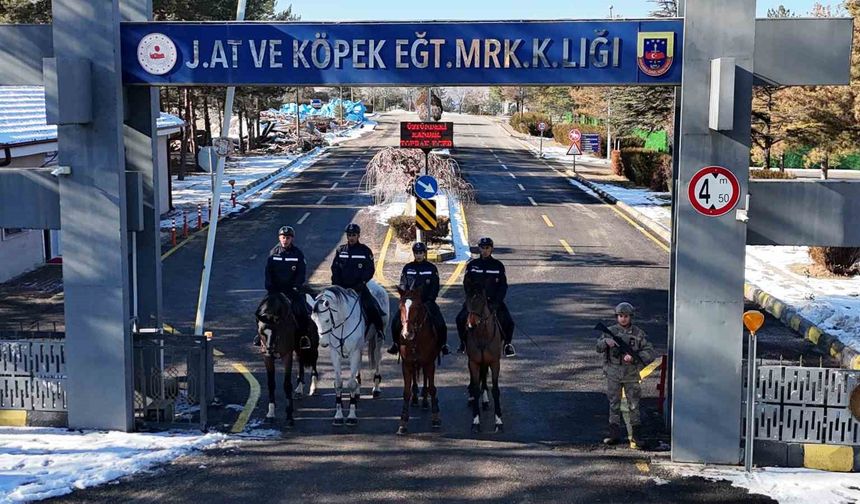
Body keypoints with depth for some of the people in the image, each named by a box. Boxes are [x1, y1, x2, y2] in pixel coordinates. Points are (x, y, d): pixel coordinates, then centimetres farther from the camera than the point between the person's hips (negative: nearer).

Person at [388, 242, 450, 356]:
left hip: (427, 301, -1)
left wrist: (430, 300, -11)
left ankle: (443, 344, 1)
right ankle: (396, 343, 8)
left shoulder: (431, 268, 2)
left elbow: (435, 287, 1)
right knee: (396, 321, -12)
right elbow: (402, 285, 9)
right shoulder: (407, 268, 6)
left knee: (440, 323, -17)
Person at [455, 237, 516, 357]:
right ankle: (463, 343, 7)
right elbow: (466, 283, 6)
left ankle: (507, 344, 10)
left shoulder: (498, 265, 3)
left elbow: (503, 285, 2)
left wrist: (496, 301, -11)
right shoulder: (472, 265, 4)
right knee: (461, 319, -17)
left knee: (508, 322, -17)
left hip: (494, 301, -1)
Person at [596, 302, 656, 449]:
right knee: (614, 405, 8)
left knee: (634, 405, 3)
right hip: (613, 375, 1)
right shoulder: (611, 331, 2)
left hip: (631, 376, -1)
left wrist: (633, 357, -21)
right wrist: (606, 341, -27)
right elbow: (599, 348, -5)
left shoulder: (638, 334, -2)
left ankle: (636, 435, 10)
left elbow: (650, 353, -7)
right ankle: (614, 434, 15)